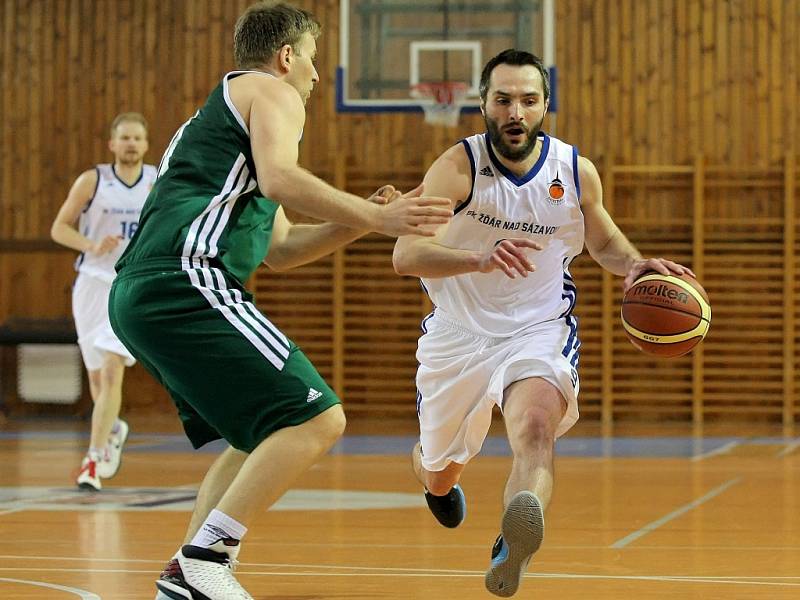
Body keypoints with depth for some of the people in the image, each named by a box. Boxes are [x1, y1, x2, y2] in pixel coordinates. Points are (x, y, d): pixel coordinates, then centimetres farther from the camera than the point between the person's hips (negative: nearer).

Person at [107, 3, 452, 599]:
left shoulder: (215, 116, 35)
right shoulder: (273, 92, 7)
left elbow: (279, 249, 34)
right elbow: (279, 179, -15)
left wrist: (361, 219, 24)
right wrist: (375, 217, -13)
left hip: (137, 297, 10)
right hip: (185, 282, -10)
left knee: (269, 434, 21)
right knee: (317, 419, -14)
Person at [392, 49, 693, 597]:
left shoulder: (576, 172, -6)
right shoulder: (459, 167, -18)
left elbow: (603, 241, 16)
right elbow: (406, 254, -31)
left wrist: (636, 265, -8)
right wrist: (479, 258, -50)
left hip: (540, 328, 0)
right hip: (459, 333, 0)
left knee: (536, 425, -33)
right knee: (437, 473, 17)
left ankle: (512, 549, -57)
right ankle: (441, 481, 57)